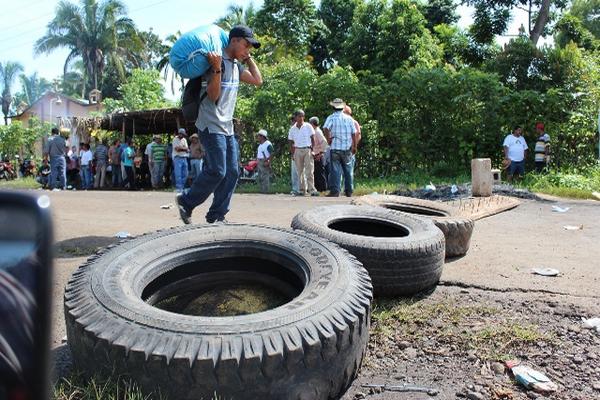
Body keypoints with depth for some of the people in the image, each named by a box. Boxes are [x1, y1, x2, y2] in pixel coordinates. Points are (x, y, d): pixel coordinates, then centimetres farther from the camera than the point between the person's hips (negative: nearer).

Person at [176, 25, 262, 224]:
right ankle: (186, 202, 6)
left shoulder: (236, 65, 16)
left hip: (227, 127, 9)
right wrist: (217, 69, -27)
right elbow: (213, 96, -16)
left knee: (231, 172, 3)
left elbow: (257, 80, 15)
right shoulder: (216, 61, -10)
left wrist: (248, 58, 13)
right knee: (217, 171, -13)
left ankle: (216, 215, 9)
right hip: (211, 126, -9)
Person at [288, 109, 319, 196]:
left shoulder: (308, 126, 1)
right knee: (300, 171, 6)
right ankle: (302, 189, 12)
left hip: (307, 150, -3)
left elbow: (312, 139, 4)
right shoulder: (292, 129, 8)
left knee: (309, 171, -9)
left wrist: (312, 149, -5)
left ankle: (312, 189, -11)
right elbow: (291, 142, 12)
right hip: (298, 151, 3)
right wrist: (292, 154, 6)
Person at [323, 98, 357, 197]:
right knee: (348, 170, 11)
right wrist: (354, 146, 12)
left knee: (335, 169, -1)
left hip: (335, 148, -2)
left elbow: (325, 128, -21)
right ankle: (349, 191, 16)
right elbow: (354, 134, 5)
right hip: (347, 148, 3)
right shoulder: (349, 118, 6)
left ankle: (335, 191, -5)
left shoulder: (331, 118, -2)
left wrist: (328, 140, -9)